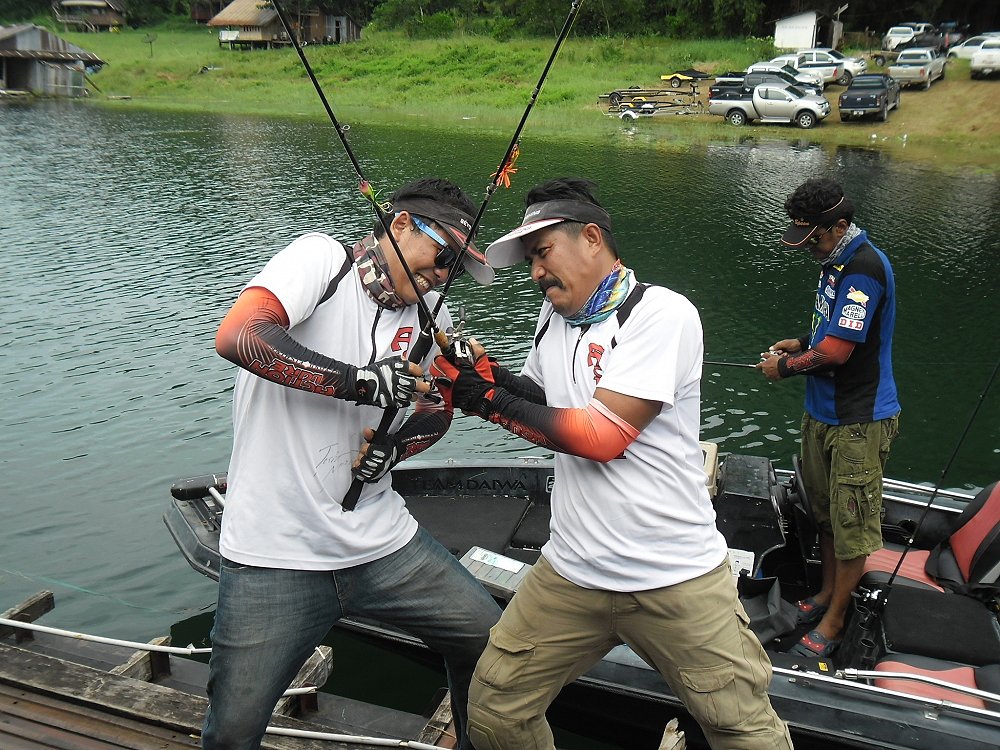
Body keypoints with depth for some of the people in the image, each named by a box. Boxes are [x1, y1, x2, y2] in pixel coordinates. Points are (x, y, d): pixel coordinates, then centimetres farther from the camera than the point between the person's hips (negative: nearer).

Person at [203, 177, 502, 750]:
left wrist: (396, 445, -4)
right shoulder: (322, 258, -10)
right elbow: (238, 335, -25)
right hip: (274, 557, -5)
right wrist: (359, 379, -30)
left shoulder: (431, 315, 7)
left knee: (495, 644, 10)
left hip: (382, 544, 5)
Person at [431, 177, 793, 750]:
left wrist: (495, 401, -15)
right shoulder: (554, 317, 9)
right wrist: (487, 376, -4)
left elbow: (603, 434, -20)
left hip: (677, 582, -5)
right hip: (571, 574, 6)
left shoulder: (661, 313, -15)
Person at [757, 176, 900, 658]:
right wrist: (802, 344, 6)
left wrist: (786, 367, -10)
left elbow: (836, 350, -26)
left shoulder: (864, 267, -22)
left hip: (859, 420, -10)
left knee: (852, 523, 3)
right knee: (826, 511, 21)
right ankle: (828, 591, 37)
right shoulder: (836, 261, 10)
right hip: (823, 410, 10)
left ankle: (833, 620, 15)